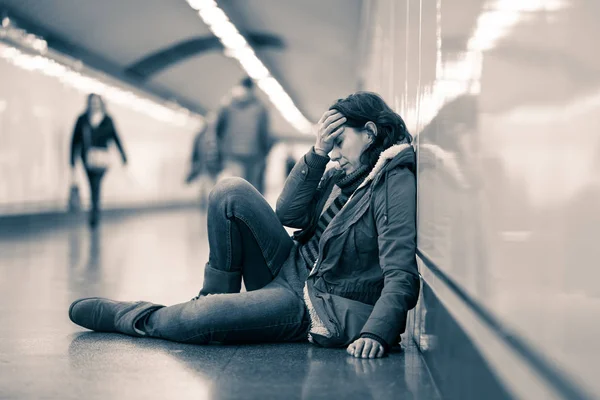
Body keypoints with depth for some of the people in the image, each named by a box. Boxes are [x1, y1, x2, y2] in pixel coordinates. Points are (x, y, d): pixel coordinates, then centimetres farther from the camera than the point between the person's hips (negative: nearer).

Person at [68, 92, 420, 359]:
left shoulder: (397, 182, -15)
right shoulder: (344, 175, 11)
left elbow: (402, 277, -24)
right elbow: (288, 214, 0)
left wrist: (375, 334, -38)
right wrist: (318, 153, -10)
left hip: (325, 309, -8)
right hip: (293, 271, 8)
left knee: (194, 322, -23)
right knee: (231, 191, -10)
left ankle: (135, 317, 8)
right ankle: (216, 297, -1)